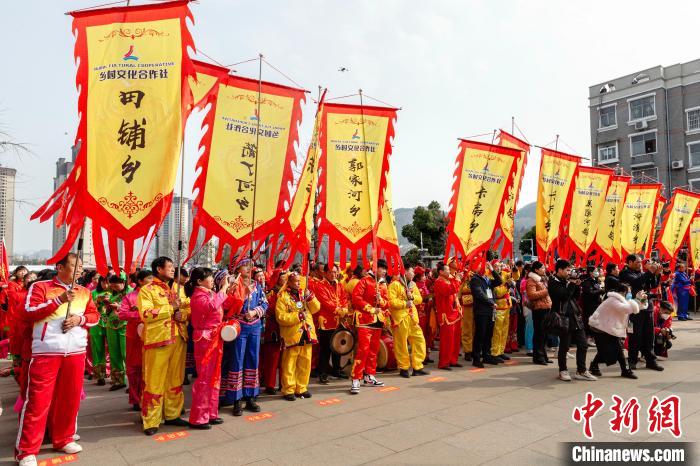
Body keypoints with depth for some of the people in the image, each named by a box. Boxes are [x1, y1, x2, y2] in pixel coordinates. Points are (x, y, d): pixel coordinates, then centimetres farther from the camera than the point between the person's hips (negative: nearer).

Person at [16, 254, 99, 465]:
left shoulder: (84, 292, 13)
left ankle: (64, 439, 26)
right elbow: (29, 313, -10)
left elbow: (95, 315, 13)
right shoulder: (40, 286, 0)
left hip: (76, 351, 5)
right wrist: (59, 300, -19)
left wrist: (80, 318, -7)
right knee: (38, 400, -3)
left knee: (70, 397, 10)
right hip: (46, 351, -4)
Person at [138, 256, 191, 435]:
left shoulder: (178, 288, 15)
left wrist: (183, 314, -8)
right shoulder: (147, 290, -3)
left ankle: (172, 415, 25)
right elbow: (145, 314, -16)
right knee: (155, 382, 0)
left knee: (176, 380, 12)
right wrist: (171, 308, -16)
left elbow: (190, 309, 14)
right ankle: (151, 421, 10)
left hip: (179, 339, 6)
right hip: (158, 339, -6)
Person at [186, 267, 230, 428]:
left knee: (214, 377, 14)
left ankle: (210, 413, 24)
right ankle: (198, 418, 7)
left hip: (214, 339, 9)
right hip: (205, 340, -9)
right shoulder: (198, 296, -14)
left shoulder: (210, 294, 13)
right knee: (204, 378, -3)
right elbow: (212, 306, -33)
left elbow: (221, 308, 19)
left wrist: (227, 289, 11)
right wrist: (223, 288, -22)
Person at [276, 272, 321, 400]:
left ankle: (301, 388, 23)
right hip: (292, 335, -5)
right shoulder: (283, 297, -5)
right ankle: (288, 390, 14)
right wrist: (297, 316, -19)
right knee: (290, 364, 2)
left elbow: (316, 308, 5)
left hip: (306, 333, 5)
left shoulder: (304, 293, 11)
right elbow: (281, 317, -13)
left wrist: (310, 297, -11)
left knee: (305, 363, 11)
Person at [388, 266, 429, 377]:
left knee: (419, 340, 5)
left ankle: (417, 367, 15)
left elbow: (419, 299, 13)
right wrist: (404, 304, -18)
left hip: (413, 317, 7)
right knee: (401, 343, 0)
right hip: (401, 318, -7)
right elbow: (391, 301, -16)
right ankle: (403, 368, 14)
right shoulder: (394, 284, -8)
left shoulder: (413, 284, 15)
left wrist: (412, 297, -6)